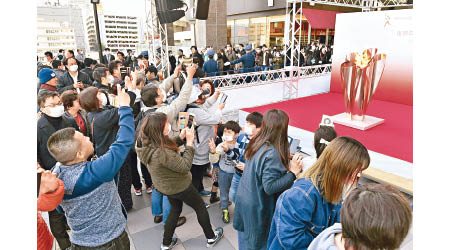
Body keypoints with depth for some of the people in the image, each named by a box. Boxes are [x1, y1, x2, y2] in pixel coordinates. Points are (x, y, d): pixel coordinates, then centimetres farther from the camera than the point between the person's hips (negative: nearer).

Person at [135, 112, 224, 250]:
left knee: (176, 209, 30)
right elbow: (185, 166, -29)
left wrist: (180, 137, -11)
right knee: (200, 207, 17)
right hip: (179, 187, -8)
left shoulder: (146, 143, -14)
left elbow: (168, 147, 3)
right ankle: (211, 238, 38)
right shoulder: (161, 153, -40)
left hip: (164, 185, 8)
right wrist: (189, 142, -27)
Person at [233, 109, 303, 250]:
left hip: (244, 201, 8)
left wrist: (286, 164, 8)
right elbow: (270, 187, -28)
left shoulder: (256, 144, -2)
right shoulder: (272, 153, -28)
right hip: (257, 209, -8)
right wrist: (292, 173, -24)